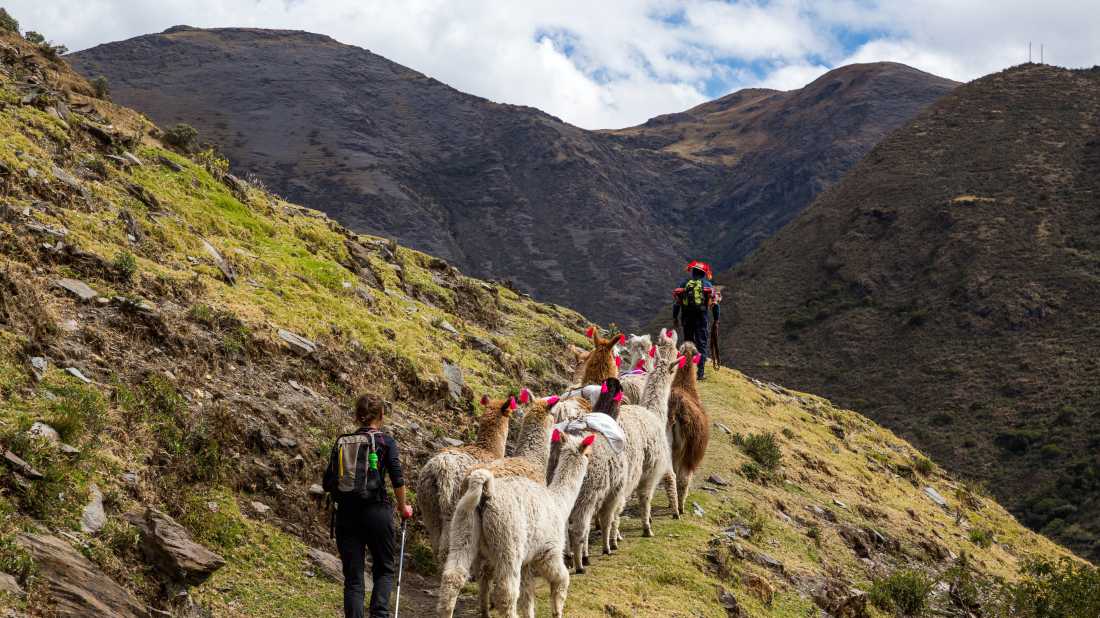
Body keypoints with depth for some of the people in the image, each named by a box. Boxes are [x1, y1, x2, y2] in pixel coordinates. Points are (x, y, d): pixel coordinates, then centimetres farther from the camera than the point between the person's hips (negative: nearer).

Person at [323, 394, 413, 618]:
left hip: (346, 514, 2)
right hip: (376, 511, -2)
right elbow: (398, 480, -8)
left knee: (352, 577, 6)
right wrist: (403, 507, 7)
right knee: (384, 569, 14)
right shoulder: (385, 441, -2)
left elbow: (328, 484, 7)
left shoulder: (341, 442, 8)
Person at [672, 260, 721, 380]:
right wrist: (716, 319, 8)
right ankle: (700, 373, -8)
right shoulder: (707, 284, 3)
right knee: (702, 344, 0)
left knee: (688, 343, 15)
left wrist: (675, 317, 14)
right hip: (702, 317, -2)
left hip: (687, 317, 2)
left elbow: (676, 301, 7)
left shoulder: (684, 283, 9)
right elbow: (715, 303, 0)